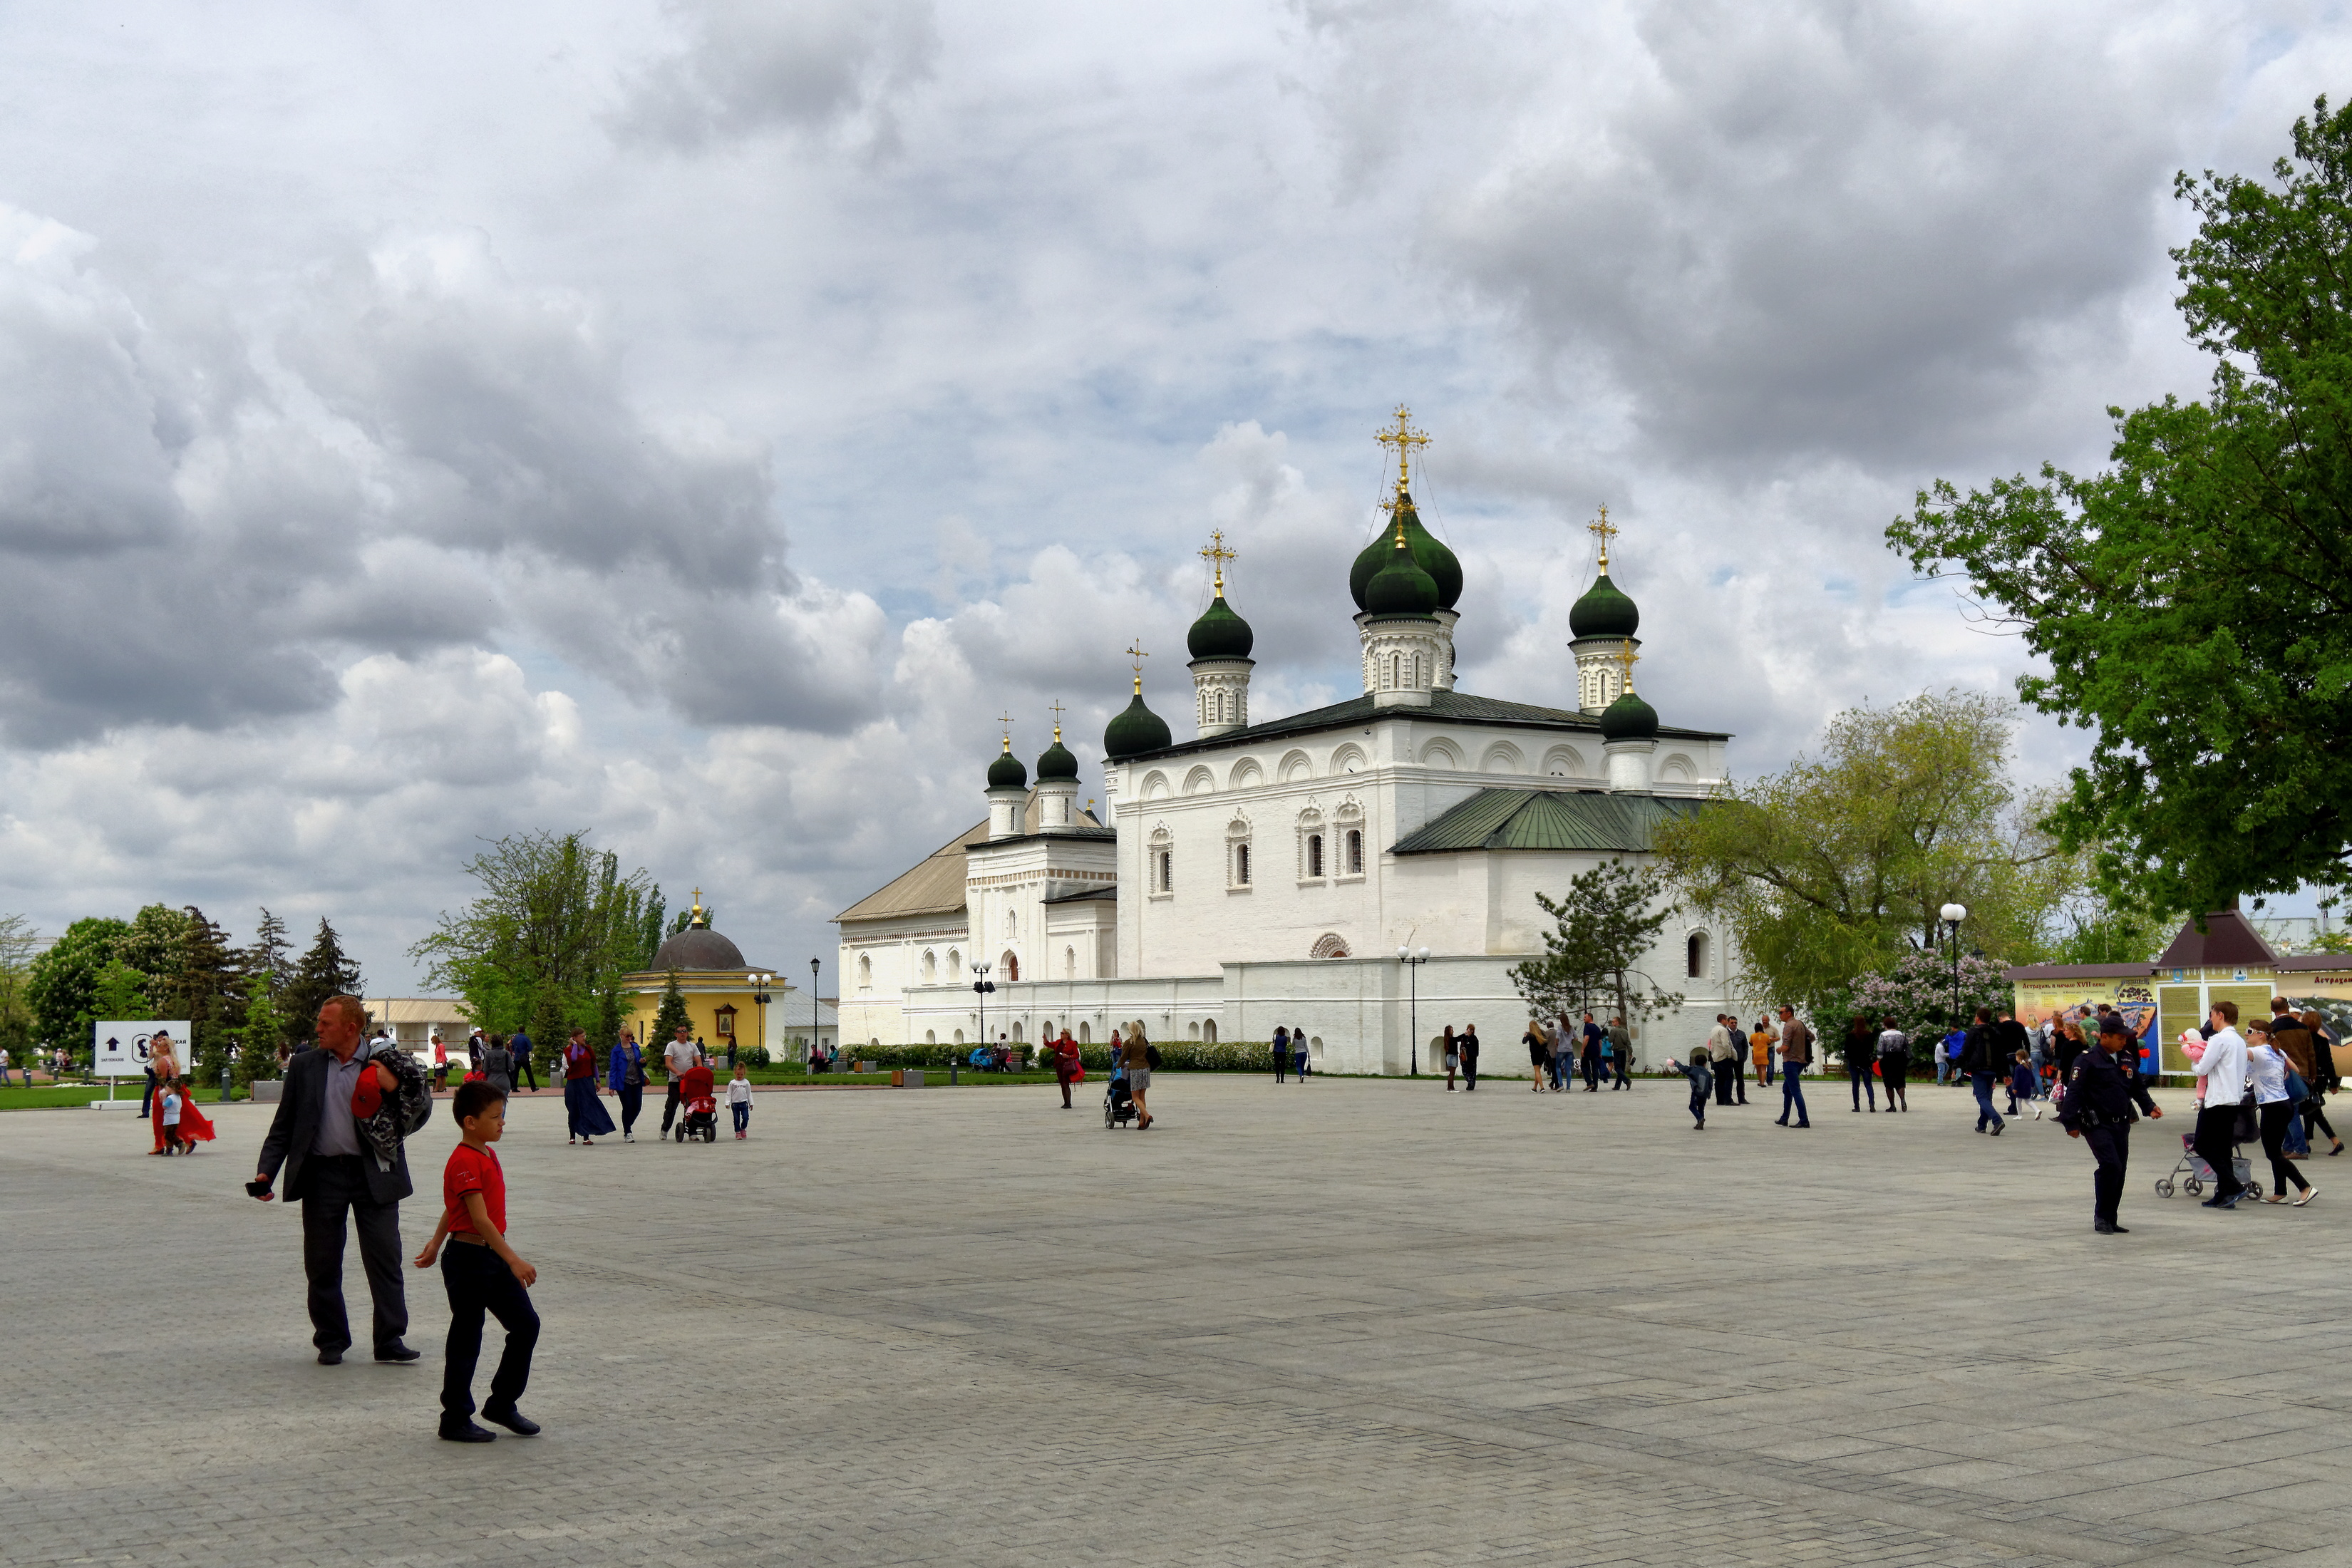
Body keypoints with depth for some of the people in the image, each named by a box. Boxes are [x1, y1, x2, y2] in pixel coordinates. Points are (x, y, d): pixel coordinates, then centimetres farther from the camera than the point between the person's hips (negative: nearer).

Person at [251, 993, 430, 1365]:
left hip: (374, 1175, -2)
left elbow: (420, 1109, 5)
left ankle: (390, 1339, 9)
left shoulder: (385, 1064, 1)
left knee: (384, 1260, 1)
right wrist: (266, 1172, -1)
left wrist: (394, 1088, -13)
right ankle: (331, 1341, 21)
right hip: (322, 1175, 2)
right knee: (322, 1265, 8)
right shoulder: (304, 1066, 7)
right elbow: (283, 1126, 9)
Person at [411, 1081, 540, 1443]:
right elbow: (480, 1219, -26)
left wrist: (436, 1243, 30)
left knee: (526, 1325, 7)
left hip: (494, 1257, 9)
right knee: (466, 1339, 1)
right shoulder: (464, 1162, -19)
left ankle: (502, 1403, 19)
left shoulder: (488, 1155, 11)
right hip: (468, 1259, -9)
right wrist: (514, 1260, -30)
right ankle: (456, 1420, 13)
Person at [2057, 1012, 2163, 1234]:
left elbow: (2138, 1088, 26)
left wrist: (2150, 1106, 9)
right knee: (2110, 1165, -19)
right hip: (2098, 1124, -7)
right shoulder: (2088, 1060, -9)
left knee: (2119, 1170, 7)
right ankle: (2102, 1217, -5)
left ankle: (2110, 1220, 17)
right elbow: (2074, 1091, -12)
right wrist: (2071, 1123, -16)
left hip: (2121, 1125, 7)